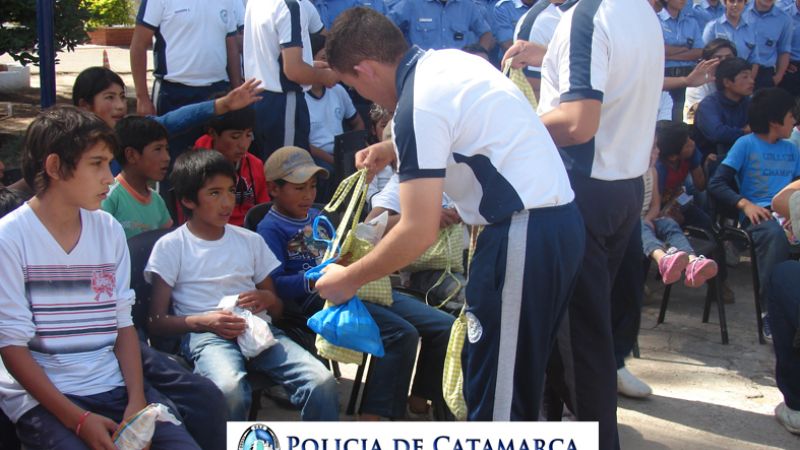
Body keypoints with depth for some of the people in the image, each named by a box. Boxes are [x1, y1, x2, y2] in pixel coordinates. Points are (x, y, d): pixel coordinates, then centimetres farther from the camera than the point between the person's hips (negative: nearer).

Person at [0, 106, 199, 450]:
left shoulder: (110, 230, 6)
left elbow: (123, 324, 7)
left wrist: (137, 401, -7)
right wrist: (78, 419, -17)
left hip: (114, 384, 4)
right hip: (41, 395, -4)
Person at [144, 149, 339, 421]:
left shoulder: (250, 241, 20)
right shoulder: (170, 247, 7)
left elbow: (277, 310, 23)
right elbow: (156, 323, 2)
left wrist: (267, 299, -1)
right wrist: (204, 321, -15)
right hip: (205, 335, -4)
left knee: (322, 382, -24)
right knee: (229, 389, -39)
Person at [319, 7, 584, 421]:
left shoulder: (417, 105, -15)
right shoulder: (449, 60, 12)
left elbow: (420, 231, -17)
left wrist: (347, 280, -5)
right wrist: (394, 150, 30)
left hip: (523, 237, -10)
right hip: (557, 220, 10)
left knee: (495, 392, 0)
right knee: (518, 372, 20)